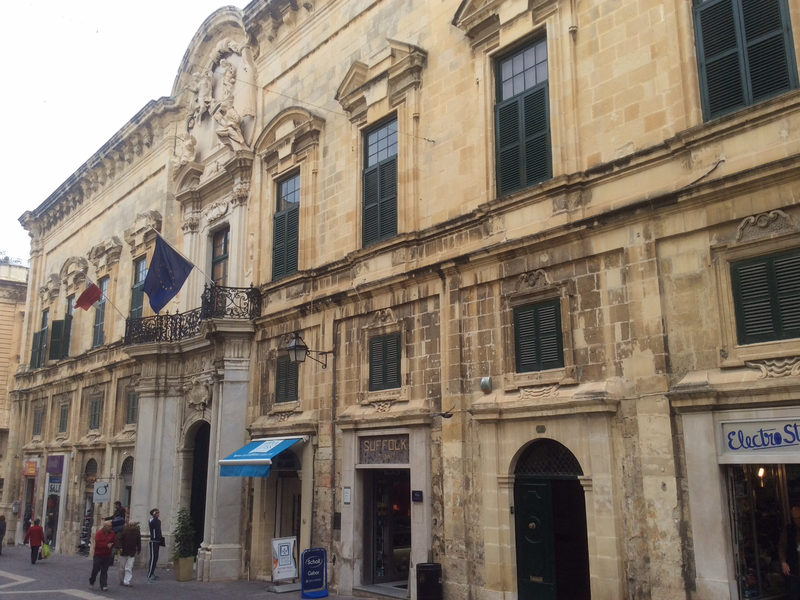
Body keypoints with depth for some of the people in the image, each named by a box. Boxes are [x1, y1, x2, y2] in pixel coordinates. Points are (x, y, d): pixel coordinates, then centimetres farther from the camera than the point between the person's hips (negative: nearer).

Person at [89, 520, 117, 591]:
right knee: (95, 570, 6)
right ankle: (91, 582, 30)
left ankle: (104, 586, 5)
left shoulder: (112, 533, 2)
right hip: (98, 555, -2)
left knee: (104, 572, 4)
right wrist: (107, 545, -21)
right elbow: (98, 543, -20)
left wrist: (111, 545, -18)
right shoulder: (99, 533, -9)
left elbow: (115, 543, 1)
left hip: (107, 556, 3)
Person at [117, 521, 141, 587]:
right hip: (123, 552, -1)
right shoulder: (125, 531, -9)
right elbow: (119, 540, -7)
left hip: (131, 554, 1)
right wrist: (120, 547, -20)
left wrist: (139, 550, 16)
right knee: (122, 568, 10)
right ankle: (121, 581, 26)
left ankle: (126, 582, -6)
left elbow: (138, 542, 11)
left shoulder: (137, 532, 0)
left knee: (129, 568, -7)